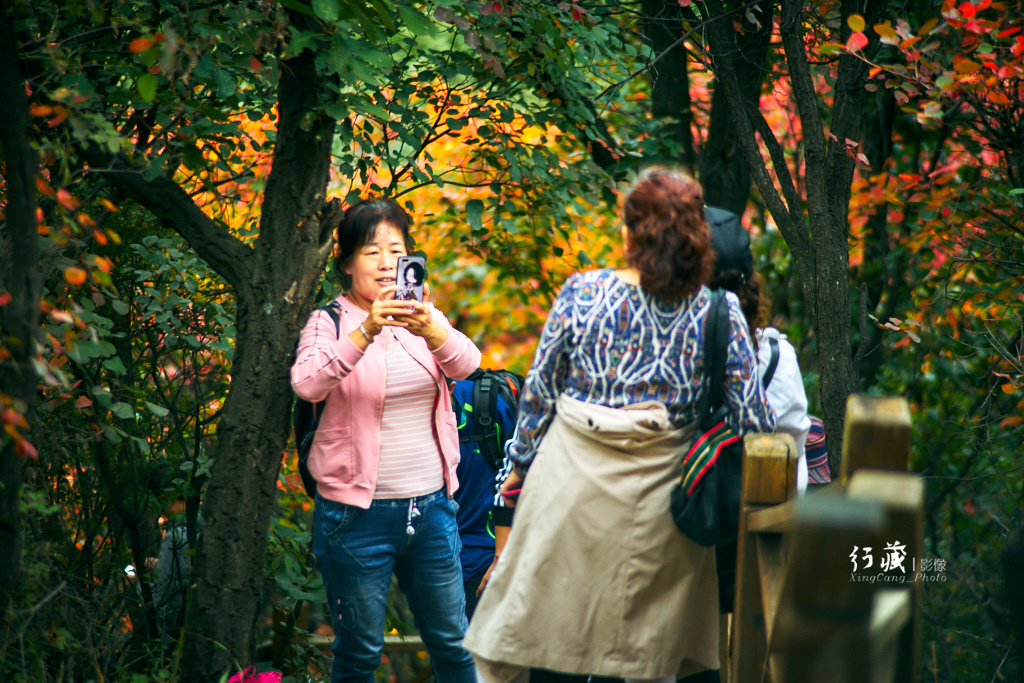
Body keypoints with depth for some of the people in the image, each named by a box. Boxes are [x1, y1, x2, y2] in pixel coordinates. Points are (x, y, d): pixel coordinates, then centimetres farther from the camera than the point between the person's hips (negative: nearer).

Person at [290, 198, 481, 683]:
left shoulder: (427, 318, 7)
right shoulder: (329, 323, -4)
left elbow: (465, 363, -13)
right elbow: (308, 384, -24)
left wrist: (428, 328, -34)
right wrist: (366, 331, -37)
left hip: (431, 508, 4)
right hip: (358, 513, -3)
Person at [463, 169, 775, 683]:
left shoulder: (581, 293, -6)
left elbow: (539, 390, 0)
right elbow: (752, 420, -6)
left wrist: (521, 464, 13)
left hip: (571, 478, 0)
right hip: (656, 497, 1)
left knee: (520, 603, 15)